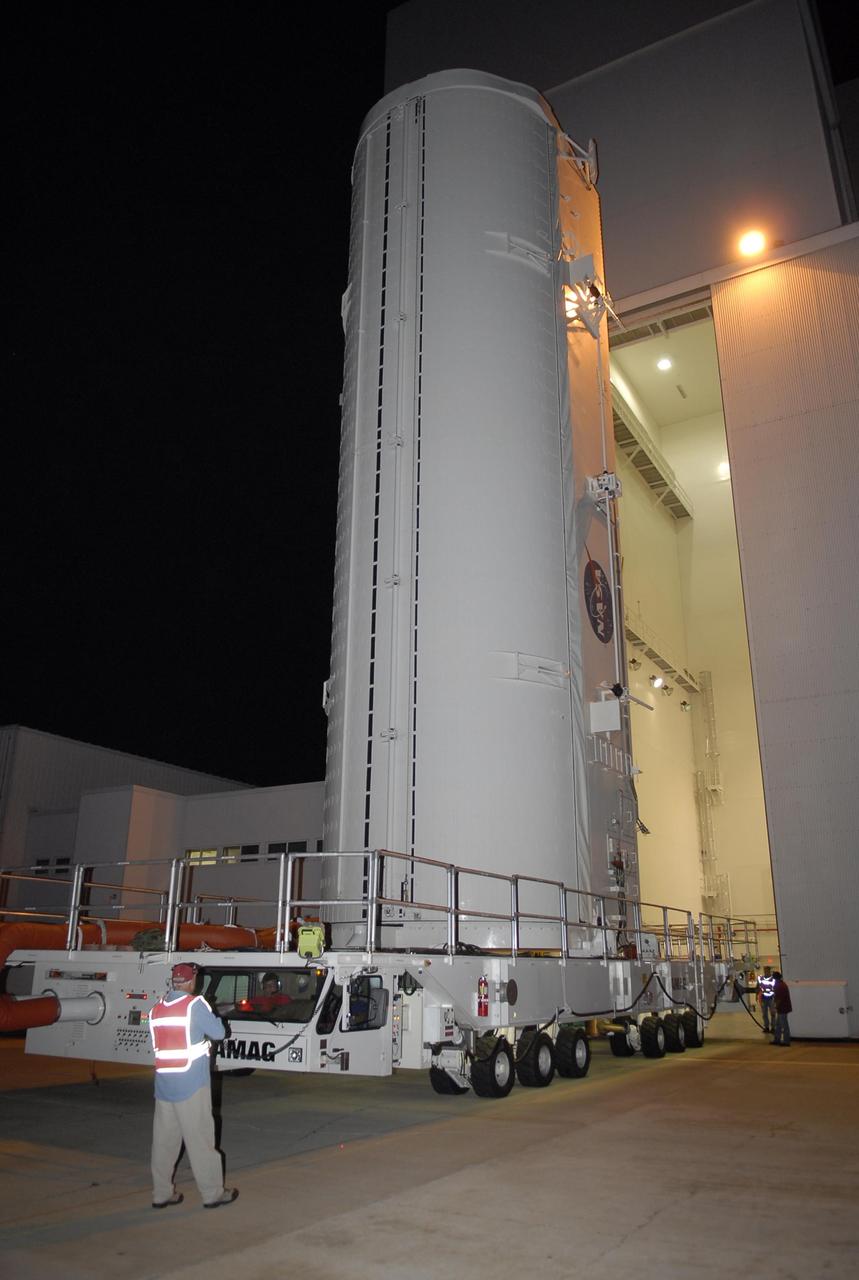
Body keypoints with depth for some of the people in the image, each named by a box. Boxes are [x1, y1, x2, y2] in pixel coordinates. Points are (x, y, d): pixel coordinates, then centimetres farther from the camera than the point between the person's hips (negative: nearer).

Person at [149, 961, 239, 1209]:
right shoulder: (195, 1004, -11)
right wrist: (213, 1018, 12)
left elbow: (158, 1043, 14)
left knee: (164, 1139, 13)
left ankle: (161, 1193, 20)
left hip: (163, 1084, 6)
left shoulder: (156, 1009, 6)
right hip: (191, 1085, -6)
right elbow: (218, 1032, -7)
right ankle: (213, 1193, 10)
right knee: (199, 1138, 1)